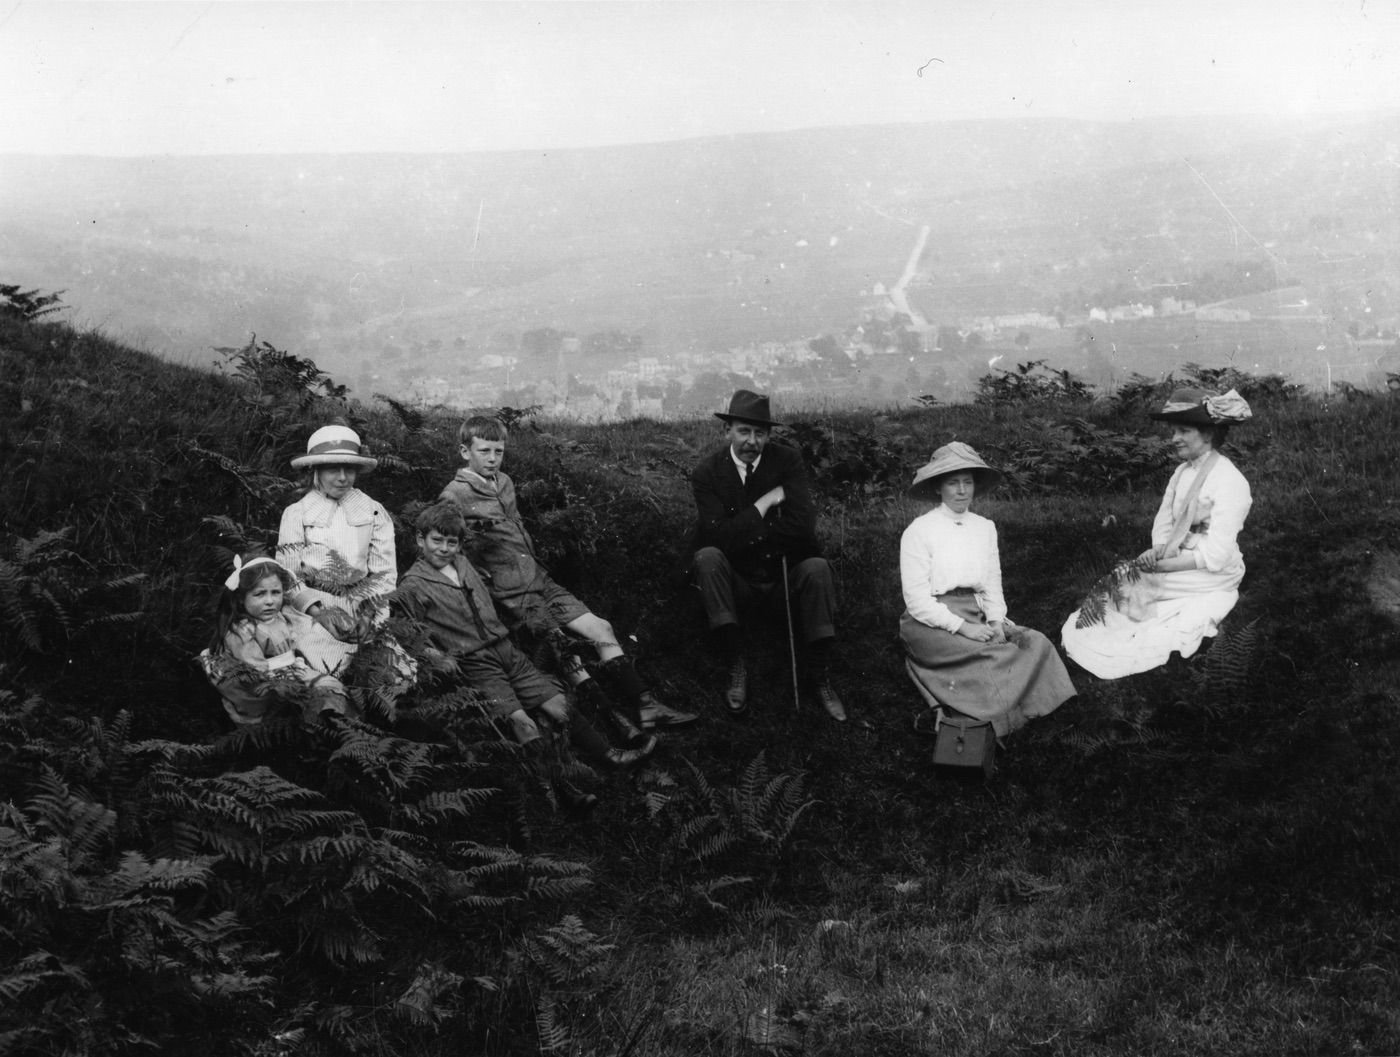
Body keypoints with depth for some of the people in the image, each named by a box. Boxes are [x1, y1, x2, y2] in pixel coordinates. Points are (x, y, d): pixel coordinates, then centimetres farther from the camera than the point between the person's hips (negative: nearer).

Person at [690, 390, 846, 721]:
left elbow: (803, 525, -16)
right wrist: (765, 502, -18)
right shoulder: (707, 472, -6)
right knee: (707, 557, -30)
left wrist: (745, 533, -12)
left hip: (784, 574, 1)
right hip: (736, 578, 0)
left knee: (817, 568, -30)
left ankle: (819, 674, -16)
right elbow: (718, 536, -19)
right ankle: (736, 667, -25)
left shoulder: (788, 461, -4)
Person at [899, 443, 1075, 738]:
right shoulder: (919, 531, -4)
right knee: (997, 654, -30)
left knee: (1036, 643, -20)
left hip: (976, 620, 6)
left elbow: (993, 585, 13)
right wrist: (963, 627, -18)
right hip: (932, 625, -5)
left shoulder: (985, 528, 14)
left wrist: (995, 622, -7)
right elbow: (917, 601, -9)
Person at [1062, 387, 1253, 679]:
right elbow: (1162, 524, 9)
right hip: (1173, 571, 8)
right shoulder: (1182, 472, 9)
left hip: (1208, 586, -8)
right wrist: (1160, 550, -13)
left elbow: (1214, 557, -21)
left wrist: (1160, 564, -18)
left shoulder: (1230, 482, -16)